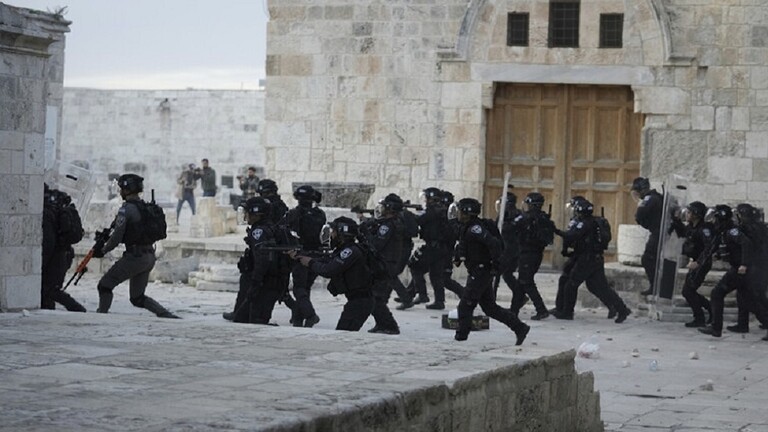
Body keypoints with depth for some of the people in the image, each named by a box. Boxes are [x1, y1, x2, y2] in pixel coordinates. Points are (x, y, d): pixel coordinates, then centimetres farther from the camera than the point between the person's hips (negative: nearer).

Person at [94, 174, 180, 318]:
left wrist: (102, 251, 1)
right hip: (150, 257, 8)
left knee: (104, 285, 5)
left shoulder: (127, 209, -12)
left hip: (134, 257, -8)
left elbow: (117, 237, -13)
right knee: (138, 298, 16)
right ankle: (167, 315, 3)